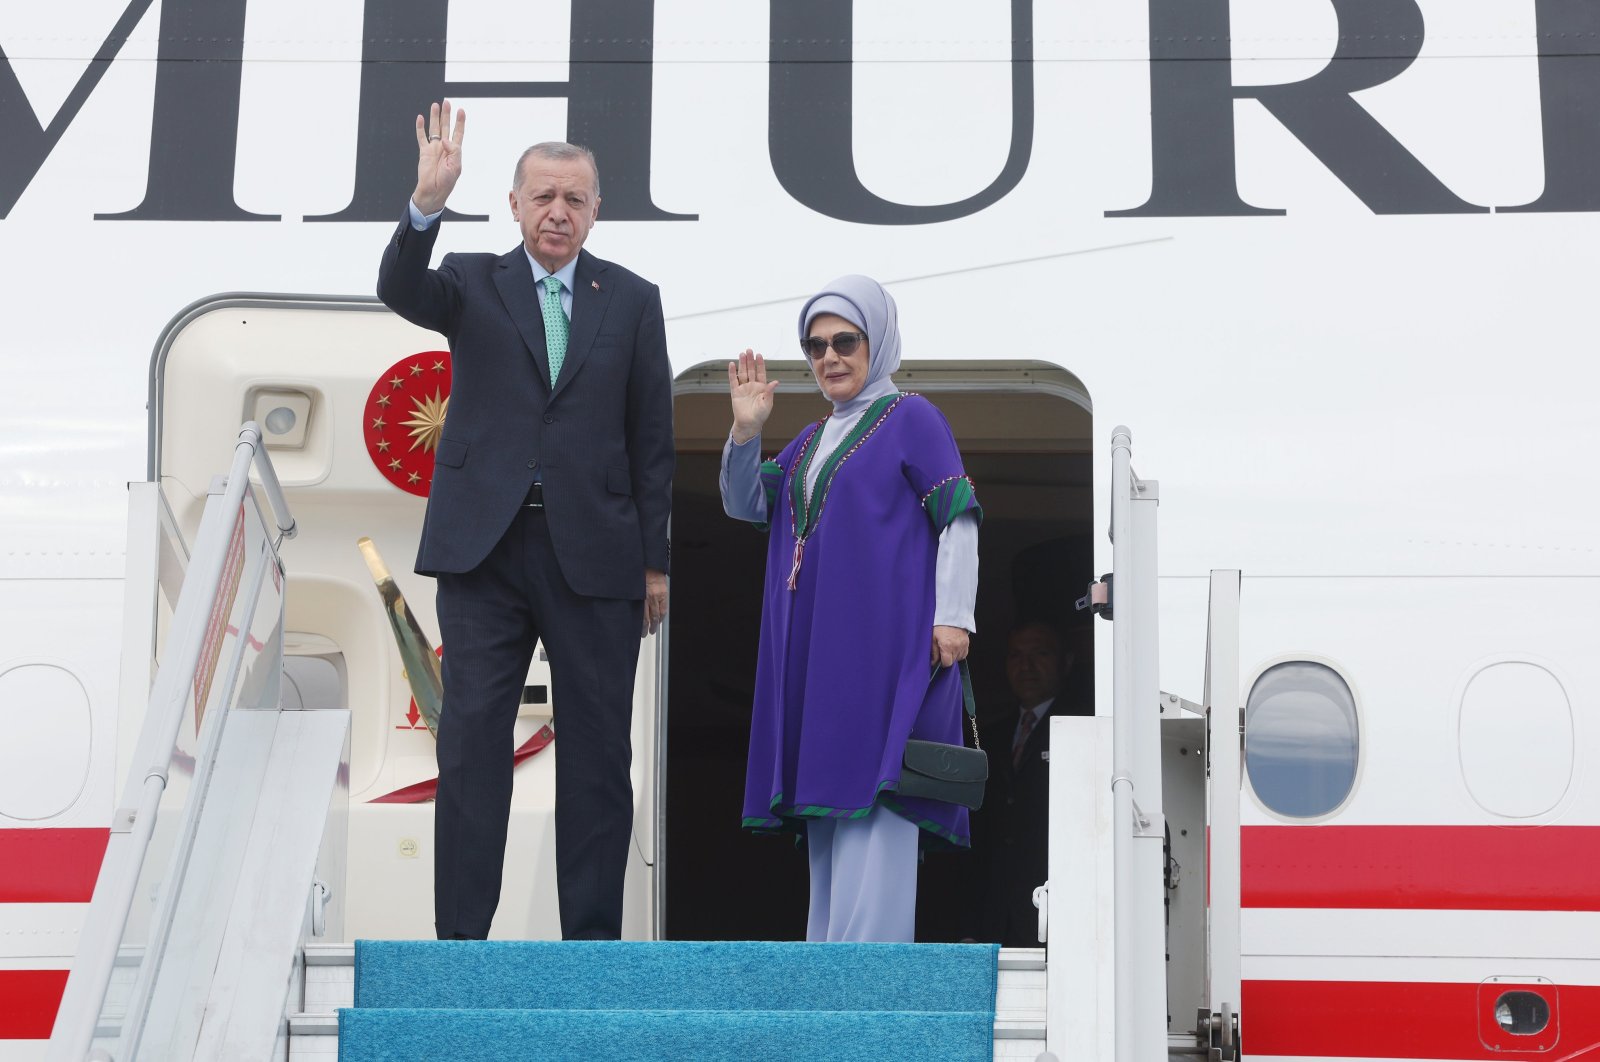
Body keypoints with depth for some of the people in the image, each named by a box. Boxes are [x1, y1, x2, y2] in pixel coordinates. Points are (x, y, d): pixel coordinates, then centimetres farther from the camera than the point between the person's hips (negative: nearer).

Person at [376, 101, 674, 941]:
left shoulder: (632, 300, 8)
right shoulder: (473, 283, 8)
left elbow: (650, 437, 7)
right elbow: (400, 291, -15)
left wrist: (654, 560, 4)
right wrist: (427, 205, -31)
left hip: (593, 551, 1)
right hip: (484, 547, 0)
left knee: (597, 748, 4)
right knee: (472, 737, -1)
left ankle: (593, 935, 13)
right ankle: (460, 934, 4)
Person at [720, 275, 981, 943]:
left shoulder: (911, 419, 2)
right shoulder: (810, 442, 22)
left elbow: (958, 518, -5)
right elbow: (744, 505, 15)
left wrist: (953, 615, -15)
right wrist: (746, 429, 0)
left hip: (885, 638, -7)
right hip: (813, 650, 7)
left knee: (871, 786, -14)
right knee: (825, 800, 6)